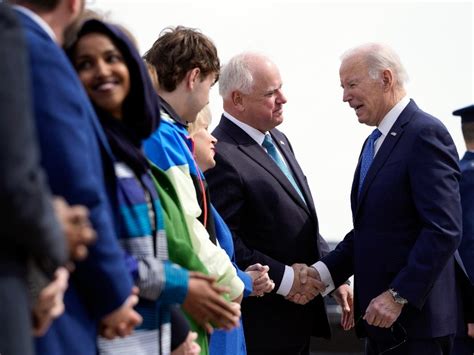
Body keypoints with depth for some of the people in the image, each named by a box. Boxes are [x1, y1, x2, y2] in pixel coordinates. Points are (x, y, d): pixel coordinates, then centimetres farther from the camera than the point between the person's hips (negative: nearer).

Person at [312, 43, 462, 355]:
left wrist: (399, 296, -21)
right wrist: (323, 273, 2)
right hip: (381, 317, 8)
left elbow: (444, 231, -19)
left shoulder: (425, 133, -12)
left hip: (414, 319, -8)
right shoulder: (377, 141, 17)